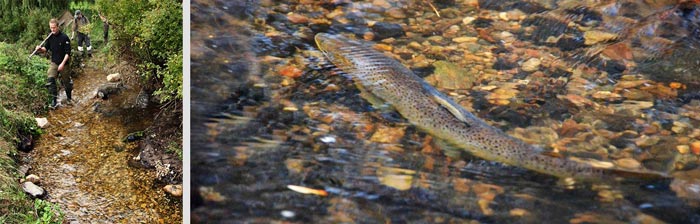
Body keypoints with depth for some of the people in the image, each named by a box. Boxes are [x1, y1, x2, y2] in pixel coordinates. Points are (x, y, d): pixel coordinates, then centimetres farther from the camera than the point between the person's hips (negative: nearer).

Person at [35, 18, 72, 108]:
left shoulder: (64, 37, -15)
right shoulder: (50, 37, 0)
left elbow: (68, 53, -15)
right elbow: (46, 48, 11)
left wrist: (62, 64, -22)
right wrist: (41, 49, -12)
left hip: (63, 64, -3)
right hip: (54, 63, 3)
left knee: (66, 81, 9)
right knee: (51, 79, -16)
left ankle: (69, 98, 33)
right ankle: (54, 100, -12)